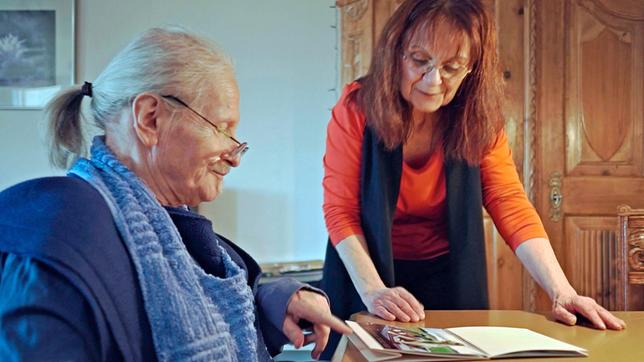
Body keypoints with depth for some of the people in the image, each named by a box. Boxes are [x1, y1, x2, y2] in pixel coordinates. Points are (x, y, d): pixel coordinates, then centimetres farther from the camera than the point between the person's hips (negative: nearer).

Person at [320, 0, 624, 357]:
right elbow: (340, 210, -18)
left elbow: (513, 208, -15)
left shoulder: (479, 122, -10)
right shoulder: (357, 108, -17)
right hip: (370, 273, -2)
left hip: (448, 279, 2)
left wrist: (561, 292, -27)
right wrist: (373, 290, -30)